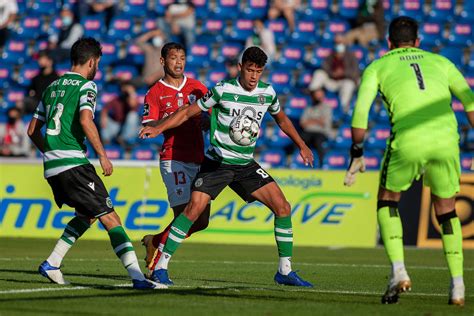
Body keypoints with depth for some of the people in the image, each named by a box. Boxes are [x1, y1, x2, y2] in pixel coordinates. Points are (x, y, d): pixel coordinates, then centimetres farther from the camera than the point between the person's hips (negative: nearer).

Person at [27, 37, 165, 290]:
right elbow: (85, 120, -19)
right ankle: (137, 276, -20)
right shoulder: (86, 85, -2)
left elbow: (32, 130, 23)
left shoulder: (52, 87, 20)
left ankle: (51, 264, 18)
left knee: (88, 215, 25)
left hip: (51, 166, 8)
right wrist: (102, 155, -13)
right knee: (110, 218, -9)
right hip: (74, 163, -8)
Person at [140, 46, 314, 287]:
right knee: (194, 209, -19)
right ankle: (161, 266, -10)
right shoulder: (223, 90, -11)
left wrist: (301, 145, 25)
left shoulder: (267, 93, 2)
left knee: (282, 207, -6)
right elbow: (188, 113, -5)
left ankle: (285, 271, 6)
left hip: (246, 165, 4)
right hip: (217, 162, -4)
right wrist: (159, 128, -15)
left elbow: (281, 118, 23)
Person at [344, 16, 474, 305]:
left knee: (387, 201, 21)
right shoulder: (439, 62, 24)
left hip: (407, 141, -2)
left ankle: (398, 271, 3)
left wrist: (357, 155, 12)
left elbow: (360, 112, 6)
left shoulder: (378, 67, 18)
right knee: (446, 211, 20)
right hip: (445, 140, 2)